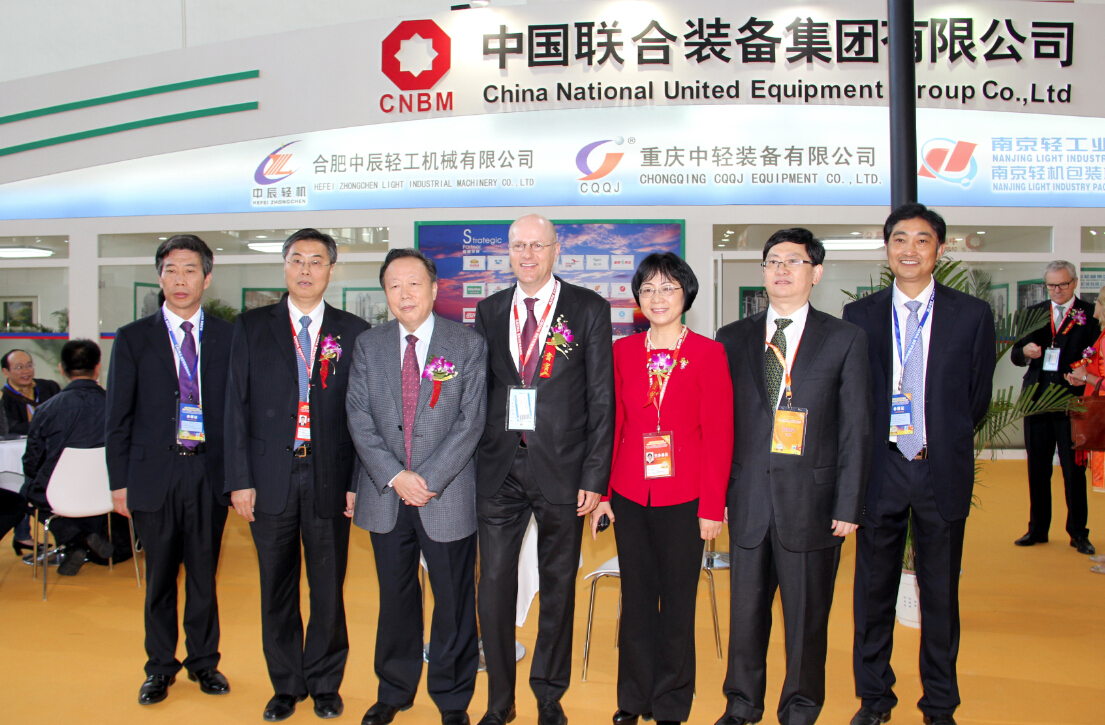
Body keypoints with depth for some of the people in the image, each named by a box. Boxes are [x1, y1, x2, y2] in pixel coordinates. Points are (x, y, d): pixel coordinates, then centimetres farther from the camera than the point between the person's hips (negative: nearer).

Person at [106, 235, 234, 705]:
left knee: (204, 573, 10)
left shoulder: (229, 337, 4)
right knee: (159, 575, 10)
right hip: (154, 473, 0)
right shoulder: (133, 339, 3)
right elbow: (119, 417, 3)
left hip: (210, 472, 0)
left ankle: (204, 661, 27)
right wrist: (119, 481, -1)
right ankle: (160, 667, 26)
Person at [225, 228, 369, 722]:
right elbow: (237, 406, 3)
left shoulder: (353, 332, 4)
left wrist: (358, 481, -4)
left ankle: (325, 684, 27)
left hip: (329, 479, 0)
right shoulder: (252, 327, 6)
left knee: (328, 588, 8)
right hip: (271, 477, 1)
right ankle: (286, 685, 28)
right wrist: (240, 479, -3)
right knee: (277, 588, 11)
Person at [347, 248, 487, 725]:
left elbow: (471, 422, -8)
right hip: (385, 495, 2)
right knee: (395, 599, 16)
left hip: (448, 497, -2)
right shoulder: (368, 345, 5)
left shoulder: (469, 345, -3)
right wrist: (395, 476, -12)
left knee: (454, 603, 8)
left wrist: (429, 480, -15)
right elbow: (359, 419, 0)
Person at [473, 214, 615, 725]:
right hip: (499, 466, 2)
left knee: (558, 585, 10)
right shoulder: (489, 311, 10)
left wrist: (595, 475, -7)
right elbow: (480, 390, 10)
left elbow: (601, 398, -2)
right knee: (495, 584, 6)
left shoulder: (589, 309, 0)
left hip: (561, 467, -2)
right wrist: (474, 461, 3)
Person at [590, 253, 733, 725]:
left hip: (684, 497, -2)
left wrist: (712, 507, -7)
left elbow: (720, 435, -4)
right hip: (630, 495, 2)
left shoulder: (708, 353, -3)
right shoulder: (622, 351, 5)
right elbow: (611, 425, 7)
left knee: (678, 601, 9)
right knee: (636, 598, 12)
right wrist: (601, 493, 2)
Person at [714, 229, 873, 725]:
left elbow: (856, 430, 0)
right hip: (749, 500, 2)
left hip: (811, 499, -2)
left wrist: (848, 505, -5)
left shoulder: (846, 340, 2)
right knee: (746, 609, 12)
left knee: (807, 613, 9)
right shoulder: (732, 340, 8)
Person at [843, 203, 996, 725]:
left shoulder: (972, 315, 2)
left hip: (942, 471, 0)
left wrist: (945, 443, 4)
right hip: (881, 468, 0)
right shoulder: (859, 316, 3)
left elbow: (977, 398, 7)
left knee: (941, 593, 10)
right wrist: (867, 453, 0)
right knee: (873, 590, 10)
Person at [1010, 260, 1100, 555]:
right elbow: (1015, 355, 11)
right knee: (1037, 469, 9)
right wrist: (1025, 351, -11)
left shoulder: (1090, 314, 3)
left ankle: (1078, 533, 11)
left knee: (1074, 470, 0)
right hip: (1037, 399, 3)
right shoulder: (1033, 313, 13)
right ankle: (1038, 529, 20)